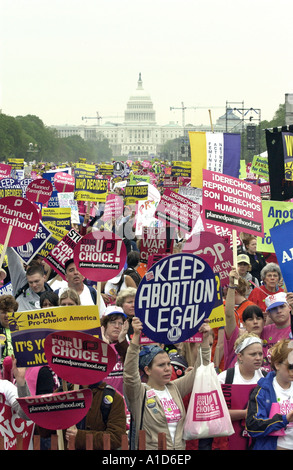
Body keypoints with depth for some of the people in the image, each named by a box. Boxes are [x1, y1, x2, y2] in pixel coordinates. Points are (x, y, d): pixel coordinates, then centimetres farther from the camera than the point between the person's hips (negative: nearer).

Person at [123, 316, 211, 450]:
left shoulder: (175, 389, 15)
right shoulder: (139, 393, 0)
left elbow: (200, 370, 17)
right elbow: (130, 374, -17)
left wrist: (204, 339, 7)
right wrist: (136, 336, -23)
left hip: (180, 447, 5)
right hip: (149, 447, -5)